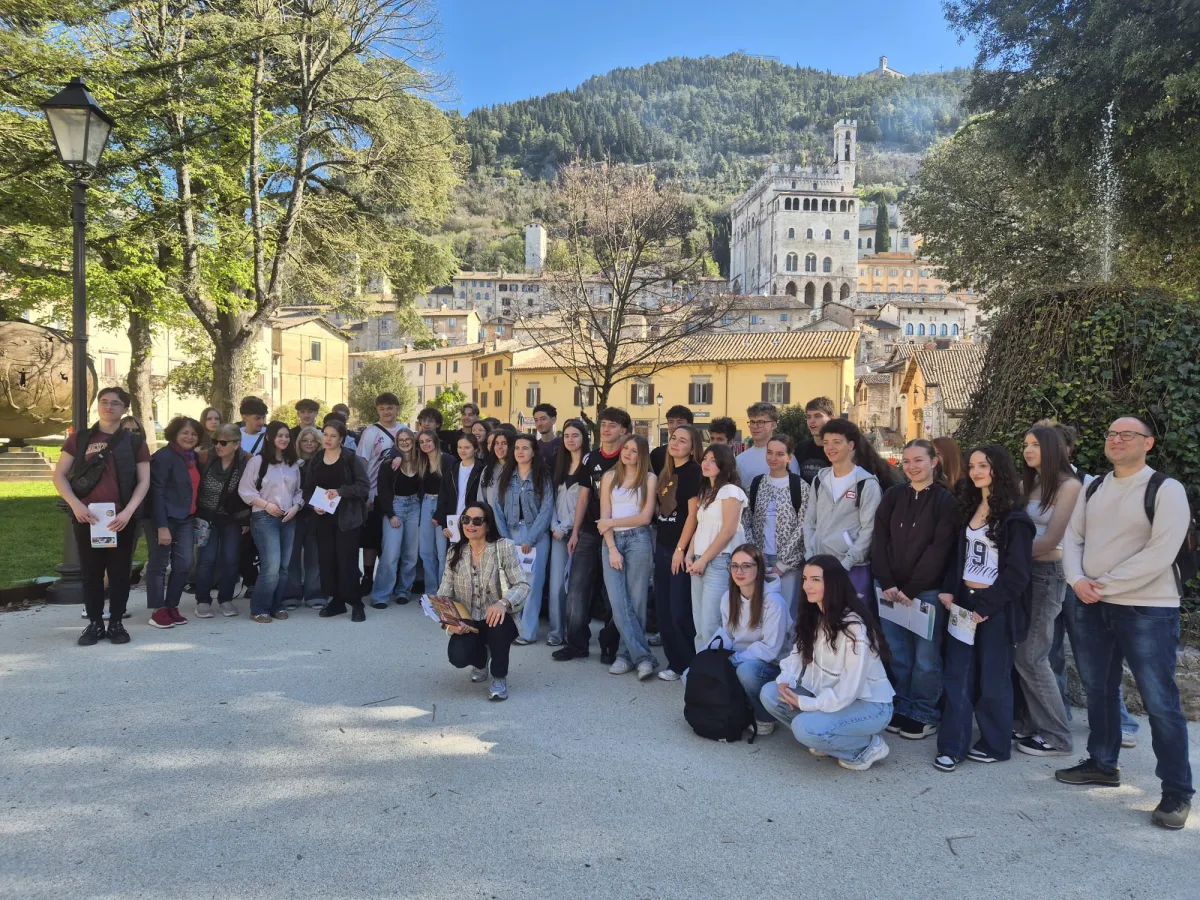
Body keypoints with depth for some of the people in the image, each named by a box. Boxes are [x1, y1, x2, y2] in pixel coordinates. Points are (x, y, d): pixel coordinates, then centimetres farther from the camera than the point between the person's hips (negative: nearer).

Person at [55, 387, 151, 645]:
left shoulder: (135, 442, 6)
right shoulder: (79, 439, 8)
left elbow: (144, 481, 2)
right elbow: (59, 475, 4)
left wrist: (128, 511, -12)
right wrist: (76, 505, -11)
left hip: (122, 518, 0)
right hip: (87, 517, 1)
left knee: (119, 572, 5)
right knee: (90, 572, 5)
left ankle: (116, 623, 15)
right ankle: (95, 622, 16)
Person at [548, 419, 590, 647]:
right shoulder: (561, 464, 16)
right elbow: (555, 498, 15)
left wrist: (566, 527, -8)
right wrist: (554, 525, 1)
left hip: (577, 530, -5)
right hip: (558, 531, 5)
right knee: (556, 584, 1)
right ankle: (556, 631, 8)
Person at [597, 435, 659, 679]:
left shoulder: (649, 479, 4)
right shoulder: (609, 477, 11)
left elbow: (645, 517, -2)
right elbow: (604, 517, 4)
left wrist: (612, 522, -3)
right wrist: (612, 548, -6)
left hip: (638, 540, -2)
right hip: (612, 541, 2)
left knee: (635, 601, -2)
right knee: (618, 602, -8)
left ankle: (627, 654, 8)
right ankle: (643, 656, -4)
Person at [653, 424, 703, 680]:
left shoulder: (693, 471, -10)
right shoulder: (667, 472, 13)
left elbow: (693, 512, -15)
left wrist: (681, 549, -16)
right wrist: (659, 543, 14)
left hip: (681, 549, -8)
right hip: (662, 546, 8)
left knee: (680, 611, -5)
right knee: (663, 609, 11)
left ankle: (692, 665, 10)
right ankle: (675, 662, 22)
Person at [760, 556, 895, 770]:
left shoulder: (854, 627, -24)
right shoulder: (813, 616, 2)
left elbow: (850, 688, -26)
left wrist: (805, 703, -21)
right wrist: (785, 681, -15)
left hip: (868, 704, -8)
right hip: (829, 696, 8)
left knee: (805, 727, -29)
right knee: (769, 693, -8)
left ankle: (868, 746, -5)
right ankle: (823, 739, 4)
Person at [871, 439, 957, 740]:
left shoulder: (945, 500, -4)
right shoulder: (893, 495, 8)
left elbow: (939, 550, -10)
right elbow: (879, 540, 3)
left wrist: (910, 588, -14)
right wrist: (887, 583, -8)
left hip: (927, 590, -3)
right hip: (890, 589, 3)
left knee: (926, 656, 2)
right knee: (898, 654, 9)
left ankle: (925, 713, 17)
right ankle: (902, 708, 23)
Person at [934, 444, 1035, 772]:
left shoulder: (1014, 517, -10)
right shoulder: (969, 508, 11)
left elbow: (1017, 572, -13)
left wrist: (985, 607, -16)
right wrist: (948, 591, 1)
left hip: (996, 607, -6)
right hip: (963, 600, 6)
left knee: (993, 678, 5)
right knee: (957, 674, 4)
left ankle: (995, 745, 21)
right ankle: (952, 745, 9)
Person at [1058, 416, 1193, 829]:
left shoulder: (1166, 489, -10)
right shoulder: (1092, 489, 10)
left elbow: (1160, 554, -18)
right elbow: (1072, 538, 10)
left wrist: (1106, 585, -16)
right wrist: (1077, 580, -9)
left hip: (1147, 609, -6)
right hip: (1092, 607, 6)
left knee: (1160, 701, -2)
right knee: (1098, 690, 16)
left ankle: (1177, 791, 12)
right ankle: (1102, 764, 33)